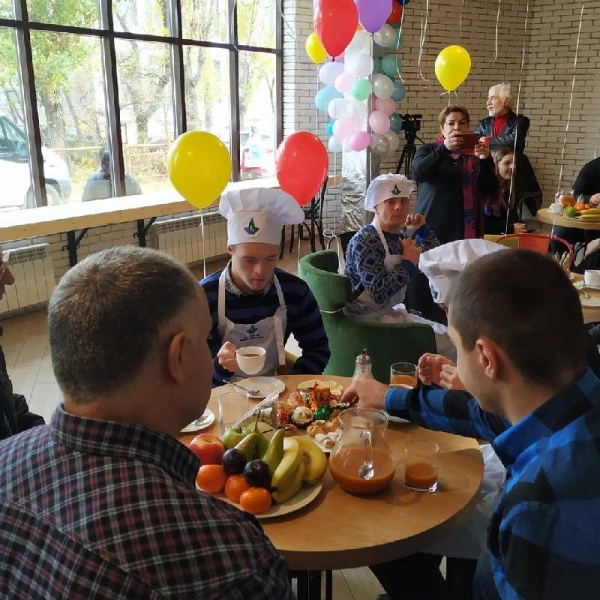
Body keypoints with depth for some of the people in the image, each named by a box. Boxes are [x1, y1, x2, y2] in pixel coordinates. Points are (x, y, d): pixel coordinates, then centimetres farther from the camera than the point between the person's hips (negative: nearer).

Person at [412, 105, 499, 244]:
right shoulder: (428, 150, 10)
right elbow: (417, 174, -10)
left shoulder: (476, 155, 10)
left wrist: (485, 160, -15)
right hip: (429, 228, 0)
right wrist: (444, 148, -22)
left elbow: (491, 191, 0)